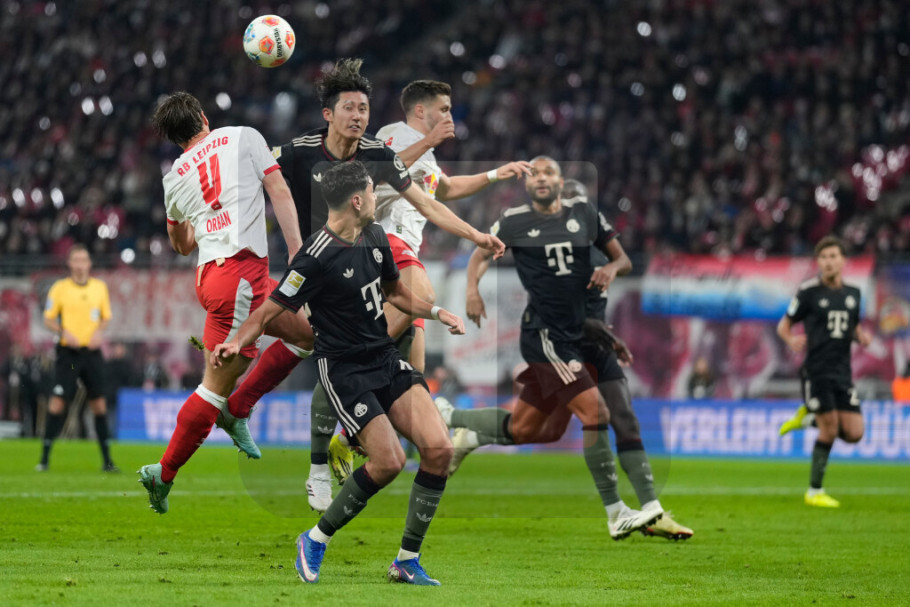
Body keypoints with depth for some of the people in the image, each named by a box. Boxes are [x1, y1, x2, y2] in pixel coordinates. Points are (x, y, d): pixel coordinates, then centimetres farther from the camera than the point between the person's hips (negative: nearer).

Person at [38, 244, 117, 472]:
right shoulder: (59, 288, 0)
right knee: (58, 401, -9)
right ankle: (45, 457, -4)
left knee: (98, 402, 3)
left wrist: (99, 332, -3)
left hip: (92, 351, 3)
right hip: (68, 351, -3)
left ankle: (107, 459, 9)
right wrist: (64, 332, -15)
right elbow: (48, 319, 2)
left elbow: (106, 317, 17)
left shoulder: (100, 287, 8)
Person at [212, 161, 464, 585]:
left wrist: (436, 312, 14)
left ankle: (407, 561, 2)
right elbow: (271, 310, -17)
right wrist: (235, 343, -33)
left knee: (438, 448, -10)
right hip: (344, 370, -7)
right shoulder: (317, 256, -19)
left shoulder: (375, 238, 6)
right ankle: (316, 541, 3)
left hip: (385, 358, 7)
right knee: (389, 461, -19)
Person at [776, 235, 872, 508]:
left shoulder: (853, 293, 10)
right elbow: (784, 324, 3)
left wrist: (862, 336, 1)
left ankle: (807, 417, 22)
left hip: (842, 371, 5)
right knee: (829, 431, -8)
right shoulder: (809, 292, -3)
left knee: (854, 433, -4)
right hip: (817, 370, -5)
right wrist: (791, 340, -18)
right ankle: (814, 492, 7)